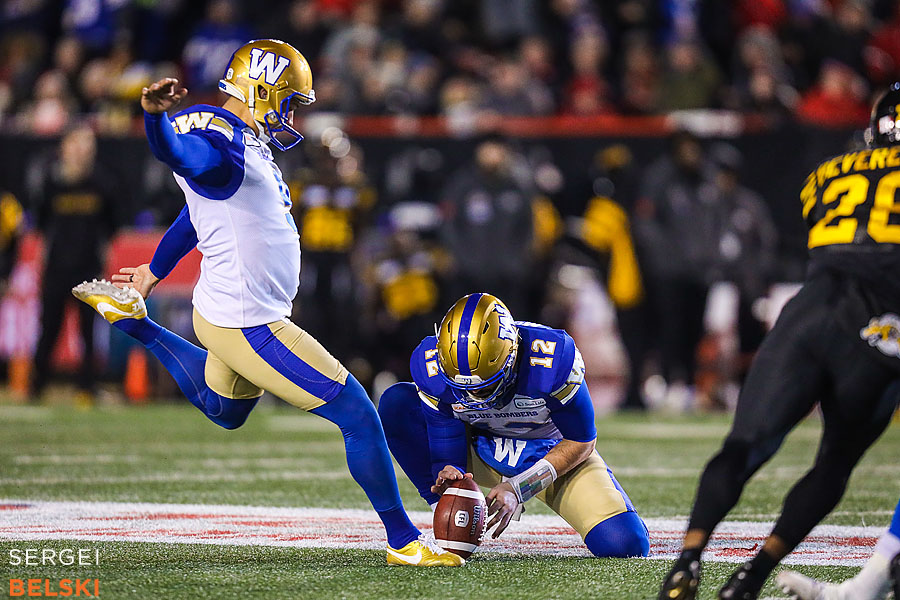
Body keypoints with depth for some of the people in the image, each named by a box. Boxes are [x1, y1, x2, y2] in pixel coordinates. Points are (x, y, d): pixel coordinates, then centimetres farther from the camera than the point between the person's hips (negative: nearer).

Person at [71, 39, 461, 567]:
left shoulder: (249, 147, 11)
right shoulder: (223, 147, -20)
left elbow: (193, 218, 25)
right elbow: (172, 150, -42)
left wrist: (155, 272, 37)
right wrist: (155, 114, -64)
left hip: (222, 316, 11)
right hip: (248, 325, -11)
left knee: (223, 411, 39)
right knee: (359, 417, -6)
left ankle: (129, 317, 38)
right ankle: (404, 541, 2)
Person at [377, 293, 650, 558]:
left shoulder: (552, 358, -33)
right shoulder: (432, 367, -26)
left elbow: (580, 442, -19)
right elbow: (448, 459, -19)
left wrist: (517, 489, -27)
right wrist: (448, 476, -44)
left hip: (552, 452, -2)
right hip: (483, 451, 2)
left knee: (626, 544, -25)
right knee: (395, 404, -22)